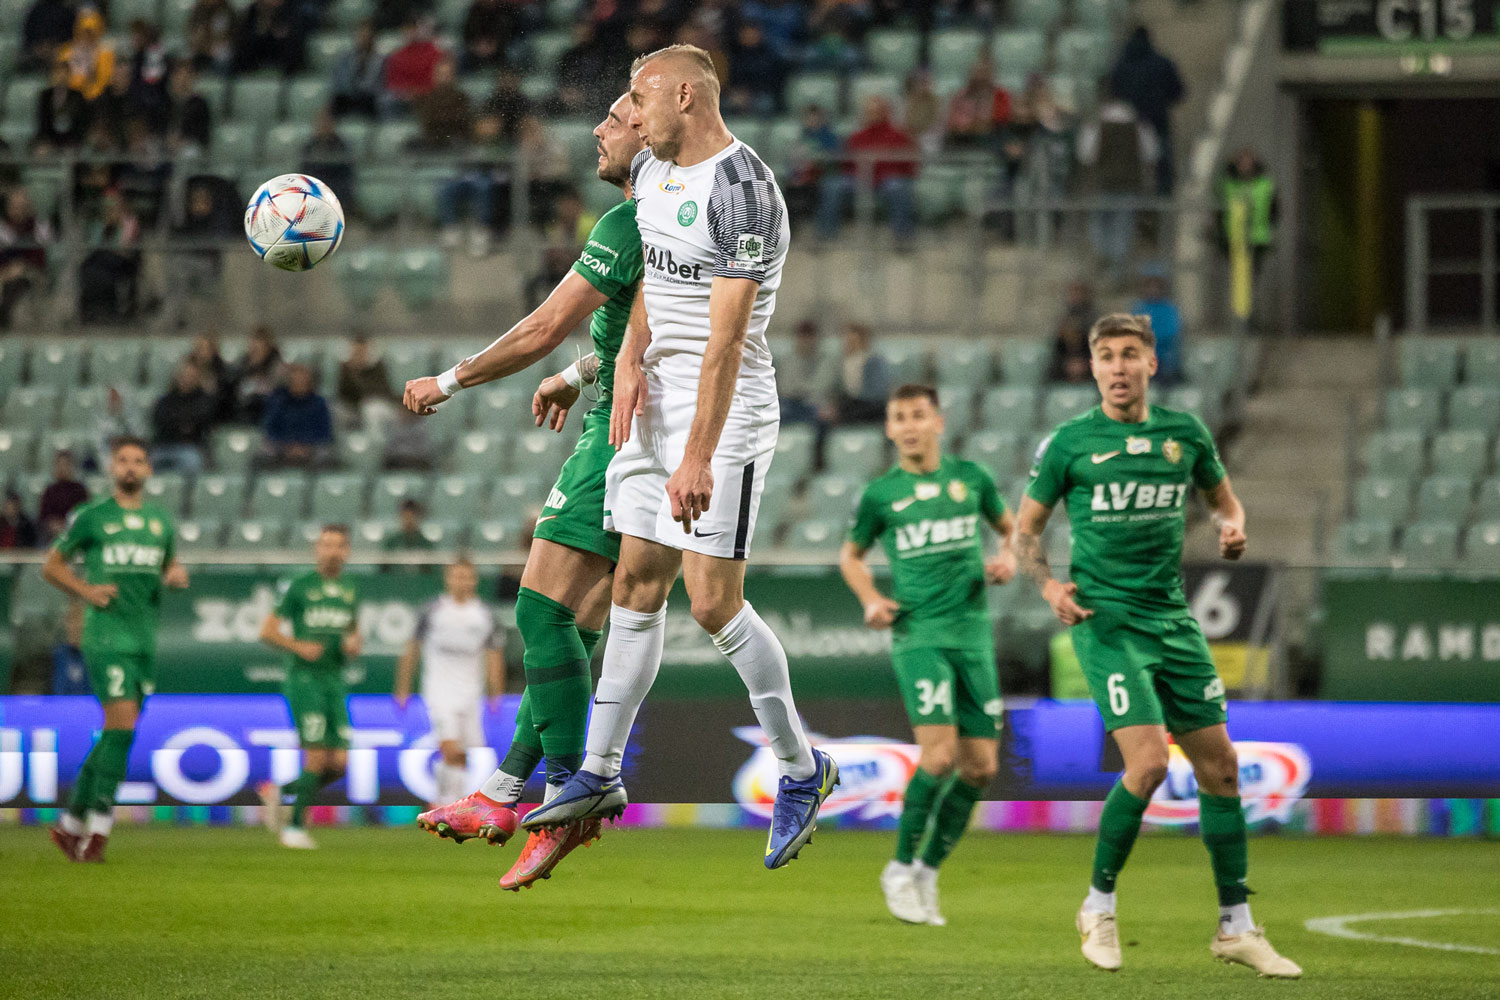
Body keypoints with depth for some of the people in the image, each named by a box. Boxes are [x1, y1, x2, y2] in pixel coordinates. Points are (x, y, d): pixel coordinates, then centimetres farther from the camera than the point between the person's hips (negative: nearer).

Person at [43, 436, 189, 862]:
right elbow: (52, 566, 7)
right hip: (106, 635, -5)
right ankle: (99, 825, -14)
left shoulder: (161, 520, 14)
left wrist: (176, 576, 3)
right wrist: (86, 590, -9)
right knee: (122, 721, -18)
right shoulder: (93, 517, 1)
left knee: (114, 733, 7)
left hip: (146, 637, 5)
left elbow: (171, 566, 27)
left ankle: (71, 822, 18)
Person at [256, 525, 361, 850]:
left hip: (335, 682, 6)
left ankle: (279, 792, 18)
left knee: (338, 764, -2)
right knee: (317, 757, -13)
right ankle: (296, 826, 0)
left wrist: (355, 645, 0)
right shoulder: (298, 586, -2)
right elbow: (267, 631, -1)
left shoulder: (350, 589, 13)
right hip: (304, 678, -6)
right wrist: (299, 647, -15)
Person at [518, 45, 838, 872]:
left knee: (713, 602, -10)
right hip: (653, 402, 8)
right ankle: (599, 776, 15)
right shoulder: (652, 170, 10)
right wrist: (630, 361, 4)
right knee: (636, 587, 9)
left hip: (723, 414, -8)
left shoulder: (741, 193, -19)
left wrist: (698, 458, -27)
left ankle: (801, 770, 5)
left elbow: (726, 340, -23)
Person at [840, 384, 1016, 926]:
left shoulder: (971, 478, 7)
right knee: (940, 756, -18)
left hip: (972, 634, 3)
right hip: (918, 634, -3)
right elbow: (851, 555, 18)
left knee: (981, 767, 1)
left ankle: (928, 871, 18)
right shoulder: (880, 494, 3)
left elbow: (1008, 526, 23)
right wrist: (871, 599, 1)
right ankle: (900, 868, -1)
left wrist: (1008, 558, 2)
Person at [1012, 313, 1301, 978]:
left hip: (1172, 616, 5)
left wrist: (1233, 528, -1)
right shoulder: (1069, 442, -2)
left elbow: (1223, 499, 22)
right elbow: (1025, 530, 5)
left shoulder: (1185, 433, 7)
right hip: (1106, 618, -5)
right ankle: (1098, 909, 1)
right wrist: (1049, 586, -13)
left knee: (1219, 764, 3)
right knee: (1148, 762, -19)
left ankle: (1236, 928, 14)